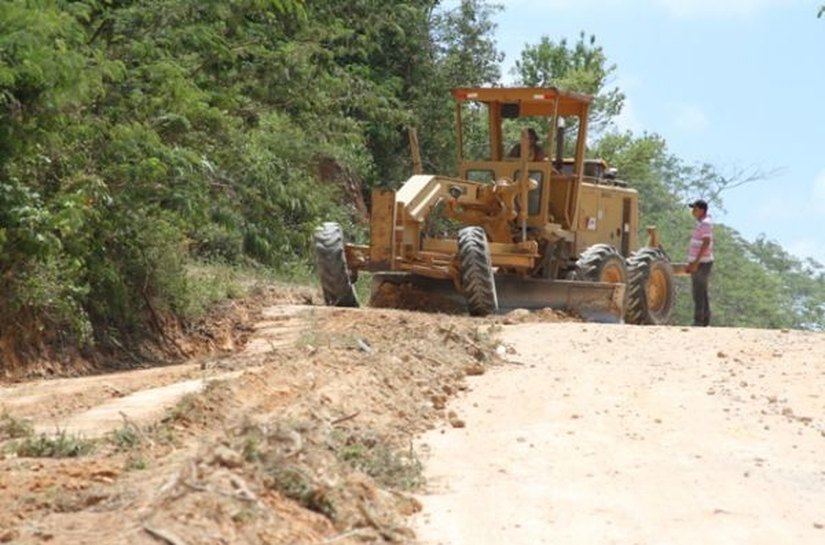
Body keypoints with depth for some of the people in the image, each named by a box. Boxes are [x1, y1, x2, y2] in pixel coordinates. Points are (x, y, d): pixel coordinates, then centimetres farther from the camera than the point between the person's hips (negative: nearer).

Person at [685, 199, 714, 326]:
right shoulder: (701, 223, 16)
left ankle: (698, 322, -8)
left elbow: (706, 243, -23)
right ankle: (705, 321, 17)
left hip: (702, 263, -10)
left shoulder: (705, 223, -15)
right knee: (702, 293, 12)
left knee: (699, 294, -9)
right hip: (698, 263, 10)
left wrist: (695, 263, -25)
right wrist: (691, 263, 21)